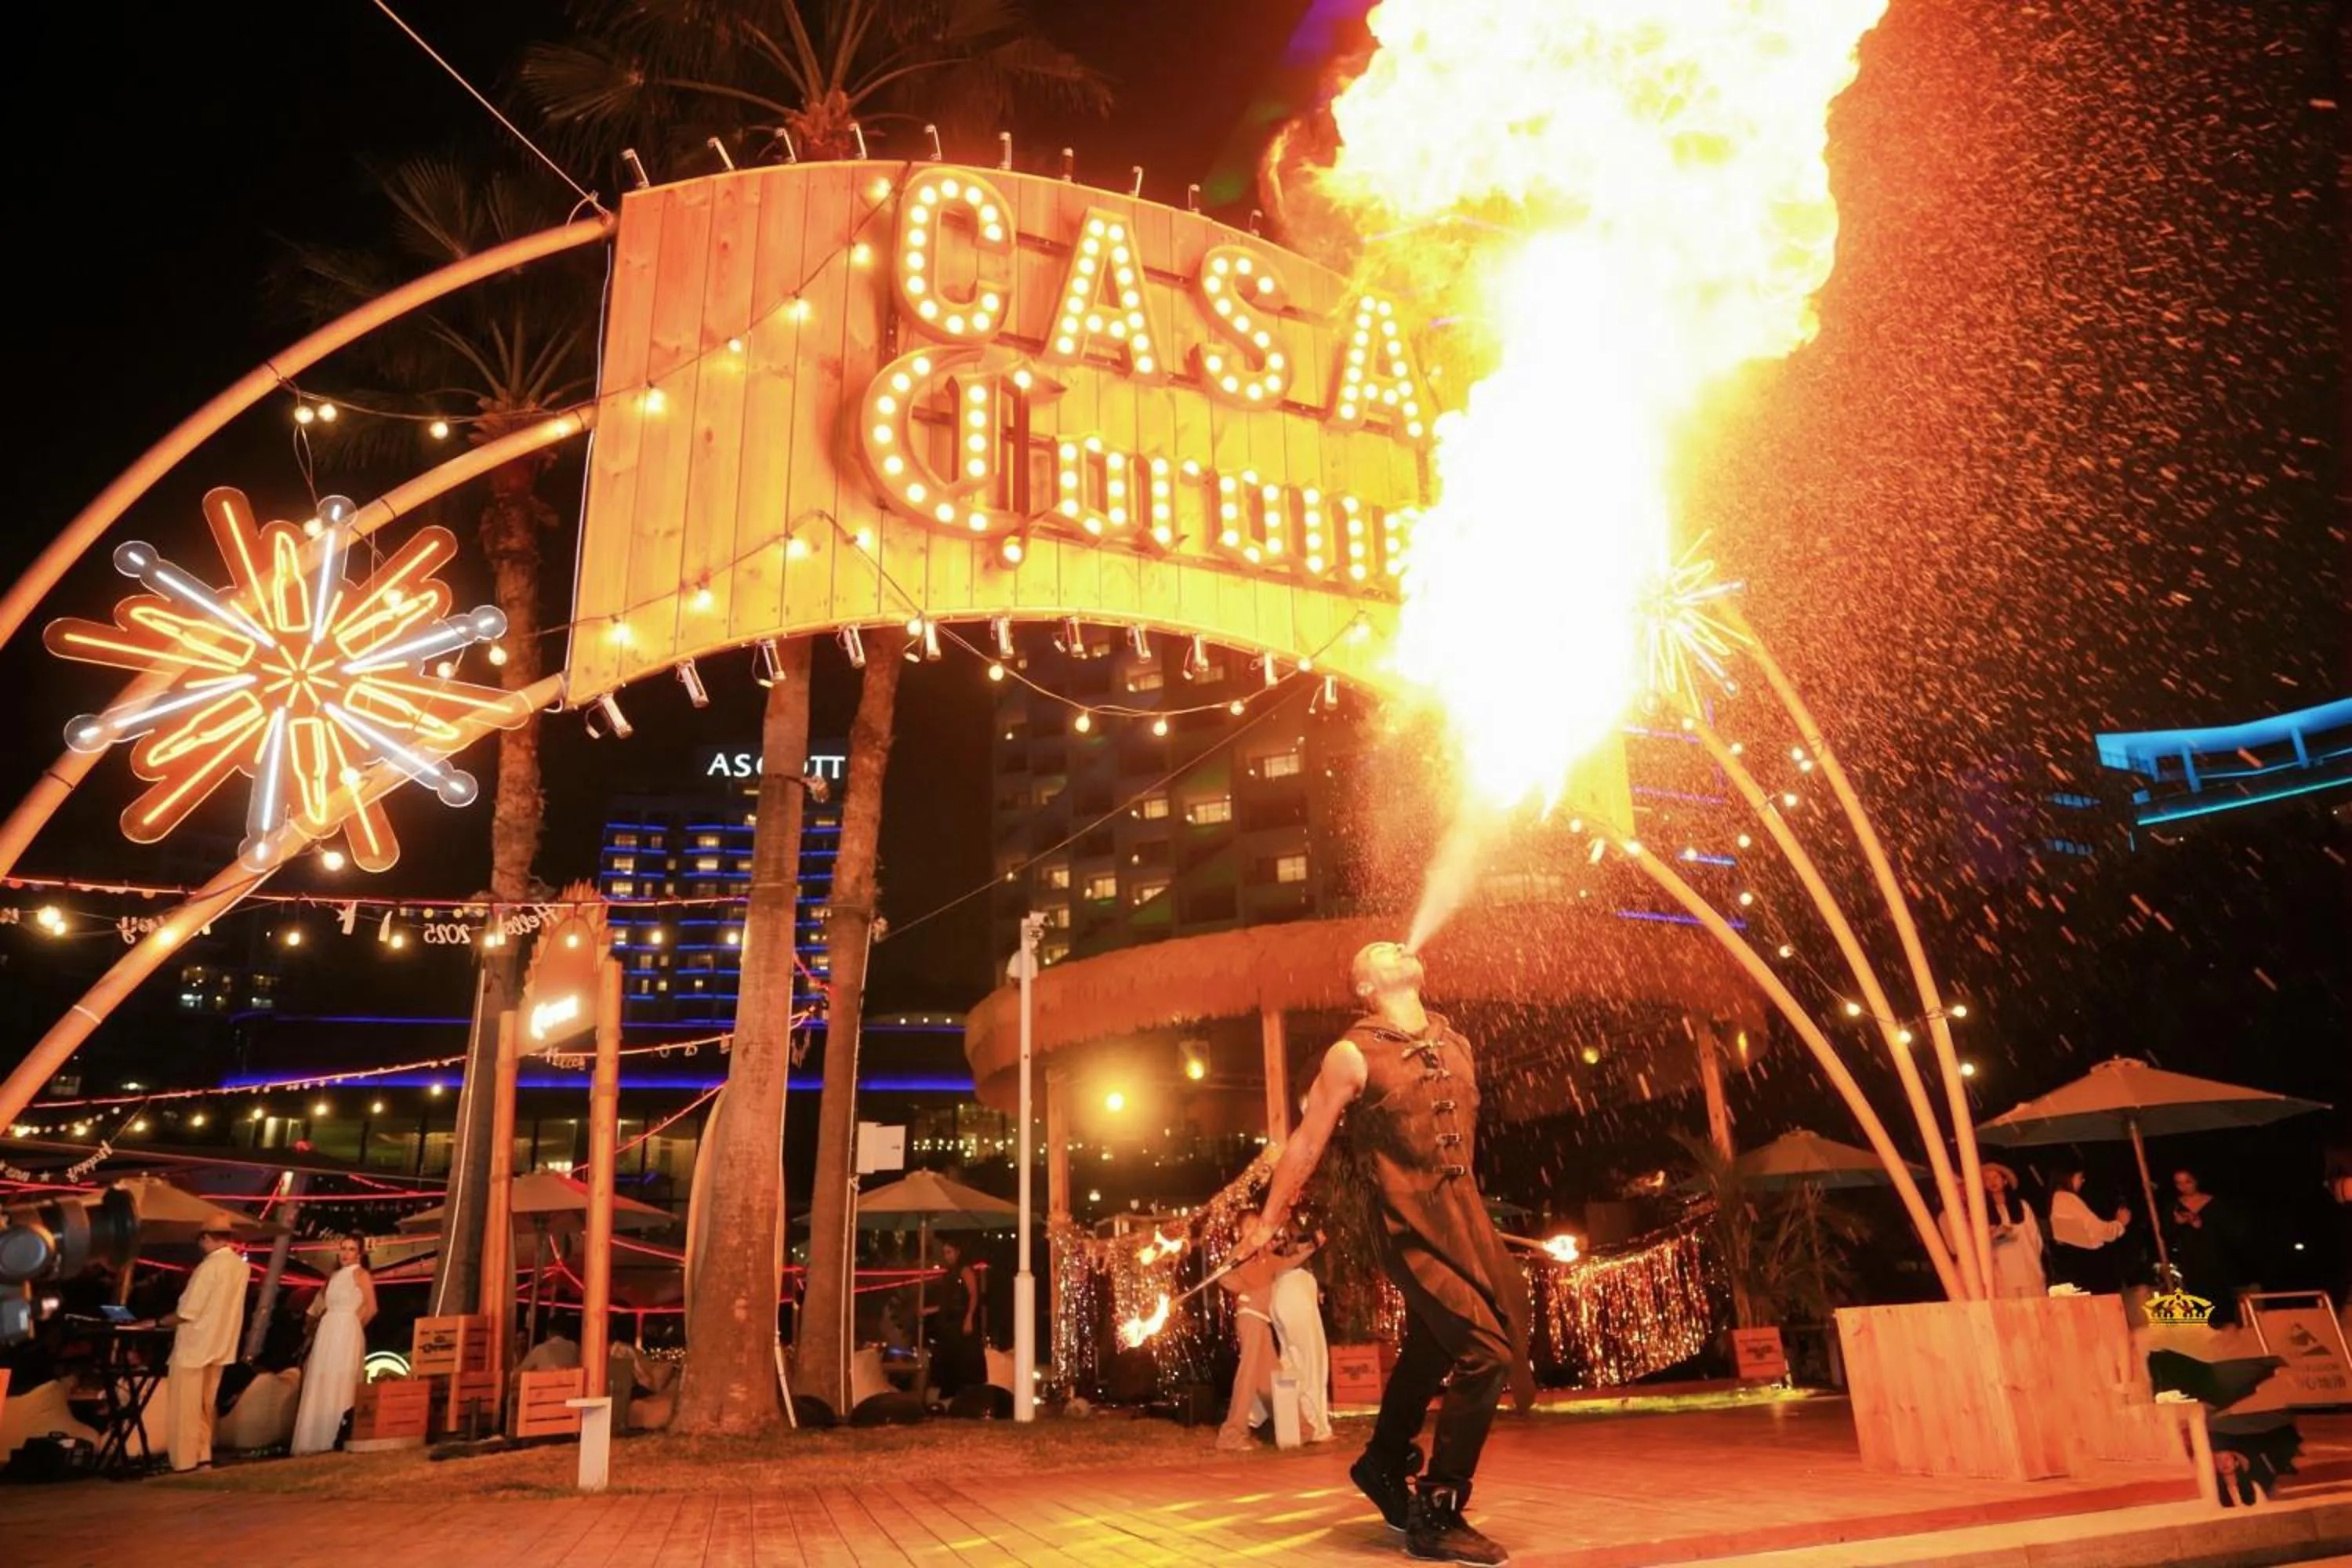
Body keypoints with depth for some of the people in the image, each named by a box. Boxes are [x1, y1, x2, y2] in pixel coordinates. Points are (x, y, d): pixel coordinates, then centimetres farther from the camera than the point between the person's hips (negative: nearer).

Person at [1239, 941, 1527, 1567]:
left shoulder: (1456, 1045, 10)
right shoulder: (1352, 1056, -10)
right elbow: (1306, 1145, -4)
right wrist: (1268, 1222, 3)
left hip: (1467, 1214, 7)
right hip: (1411, 1225, -7)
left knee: (1431, 1349, 20)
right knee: (1485, 1354, -12)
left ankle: (1385, 1462, 44)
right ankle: (1437, 1518, 0)